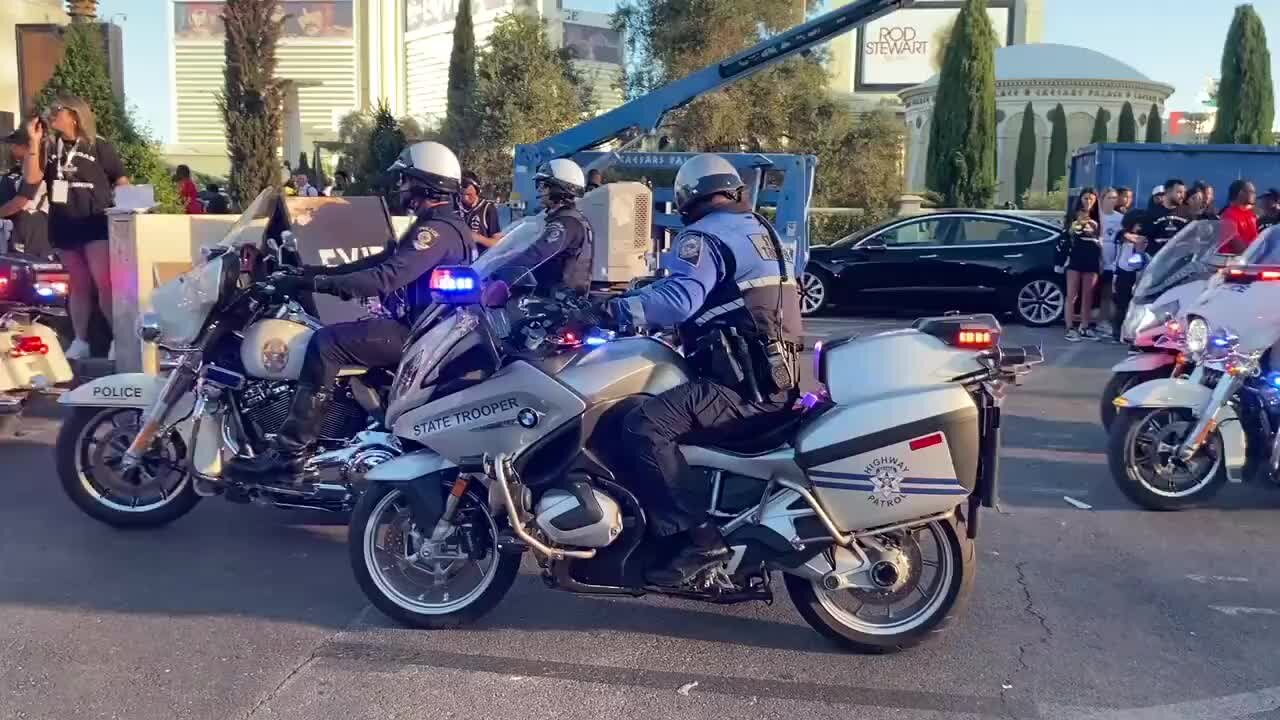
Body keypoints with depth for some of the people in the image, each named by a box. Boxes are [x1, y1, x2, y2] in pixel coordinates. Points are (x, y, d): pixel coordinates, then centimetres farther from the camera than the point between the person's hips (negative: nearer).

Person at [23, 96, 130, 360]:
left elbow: (122, 182, 1)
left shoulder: (99, 147, 1)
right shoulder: (50, 149, 13)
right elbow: (32, 178, 0)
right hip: (63, 226, 5)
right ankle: (80, 342, 16)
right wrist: (34, 142, -4)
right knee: (78, 285, 11)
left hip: (95, 225, -5)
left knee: (104, 283, -13)